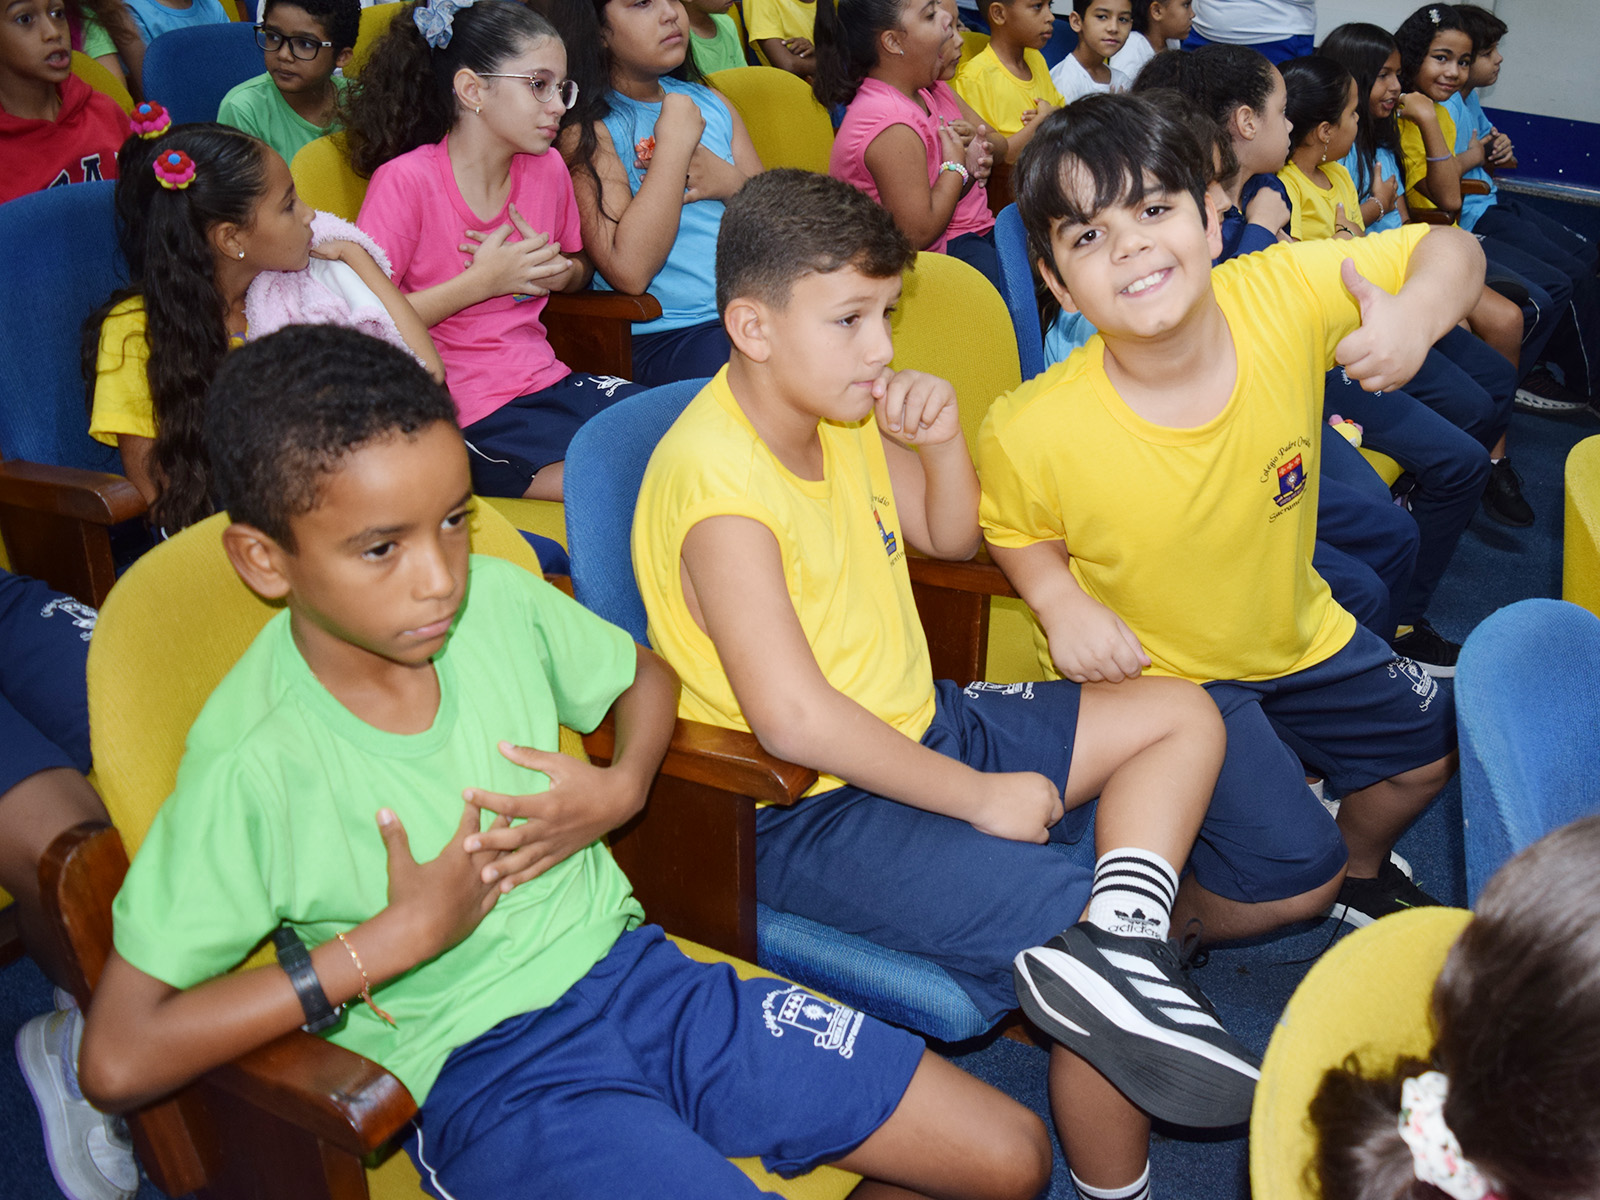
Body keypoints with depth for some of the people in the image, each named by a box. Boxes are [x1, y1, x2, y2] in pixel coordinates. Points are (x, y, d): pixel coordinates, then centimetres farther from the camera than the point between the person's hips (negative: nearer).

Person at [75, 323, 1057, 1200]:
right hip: (480, 1077, -4)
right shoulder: (253, 762, -17)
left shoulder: (500, 599, -4)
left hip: (635, 971, 5)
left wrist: (619, 792, -5)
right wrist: (394, 940, -18)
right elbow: (118, 1060, -15)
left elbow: (646, 675, 17)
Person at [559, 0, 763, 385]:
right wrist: (676, 140, -11)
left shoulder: (711, 103, 18)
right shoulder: (587, 130, -2)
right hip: (664, 335, -6)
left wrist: (732, 183, -6)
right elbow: (628, 271, -18)